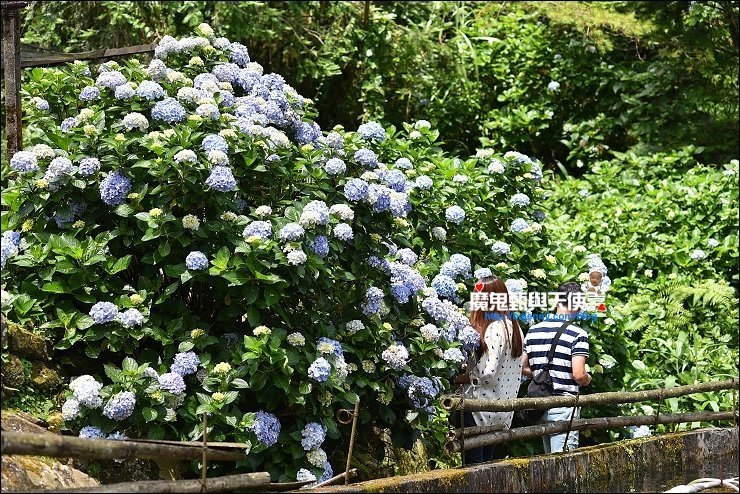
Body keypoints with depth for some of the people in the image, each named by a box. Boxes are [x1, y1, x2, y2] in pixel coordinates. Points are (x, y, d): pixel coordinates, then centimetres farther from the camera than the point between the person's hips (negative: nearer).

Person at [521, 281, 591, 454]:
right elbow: (578, 375, -17)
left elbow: (523, 368, 10)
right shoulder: (578, 334, -10)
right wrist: (587, 380, 4)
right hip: (564, 405, -6)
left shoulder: (533, 331, 8)